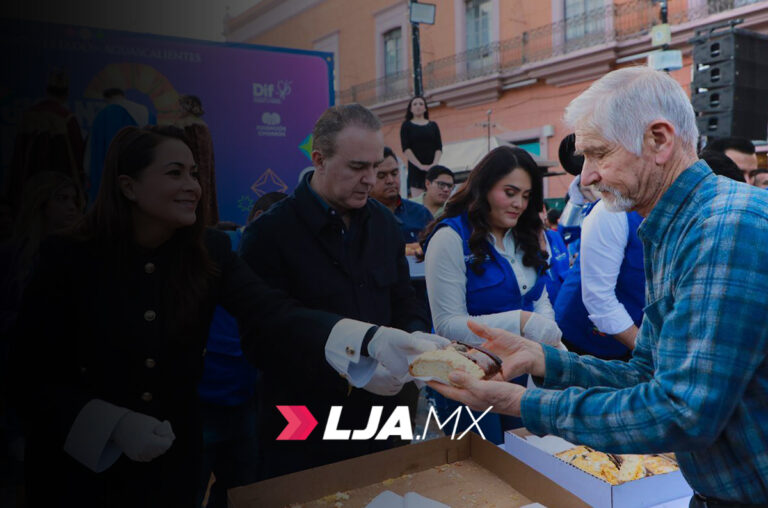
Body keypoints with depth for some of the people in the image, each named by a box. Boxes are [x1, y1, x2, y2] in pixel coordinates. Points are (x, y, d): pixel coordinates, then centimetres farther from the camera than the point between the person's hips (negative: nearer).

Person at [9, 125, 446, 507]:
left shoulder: (209, 252, -9)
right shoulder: (69, 260, -15)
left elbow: (270, 312, -25)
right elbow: (31, 379, -10)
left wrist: (374, 339, -42)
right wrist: (113, 425, -25)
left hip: (175, 462, 3)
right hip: (82, 467, -2)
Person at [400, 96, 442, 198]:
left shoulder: (433, 125, 14)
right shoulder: (406, 125, 7)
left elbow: (439, 147, 6)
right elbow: (405, 149, -3)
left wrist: (435, 164, -12)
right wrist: (420, 165, -14)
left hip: (432, 168, 2)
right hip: (415, 168, -2)